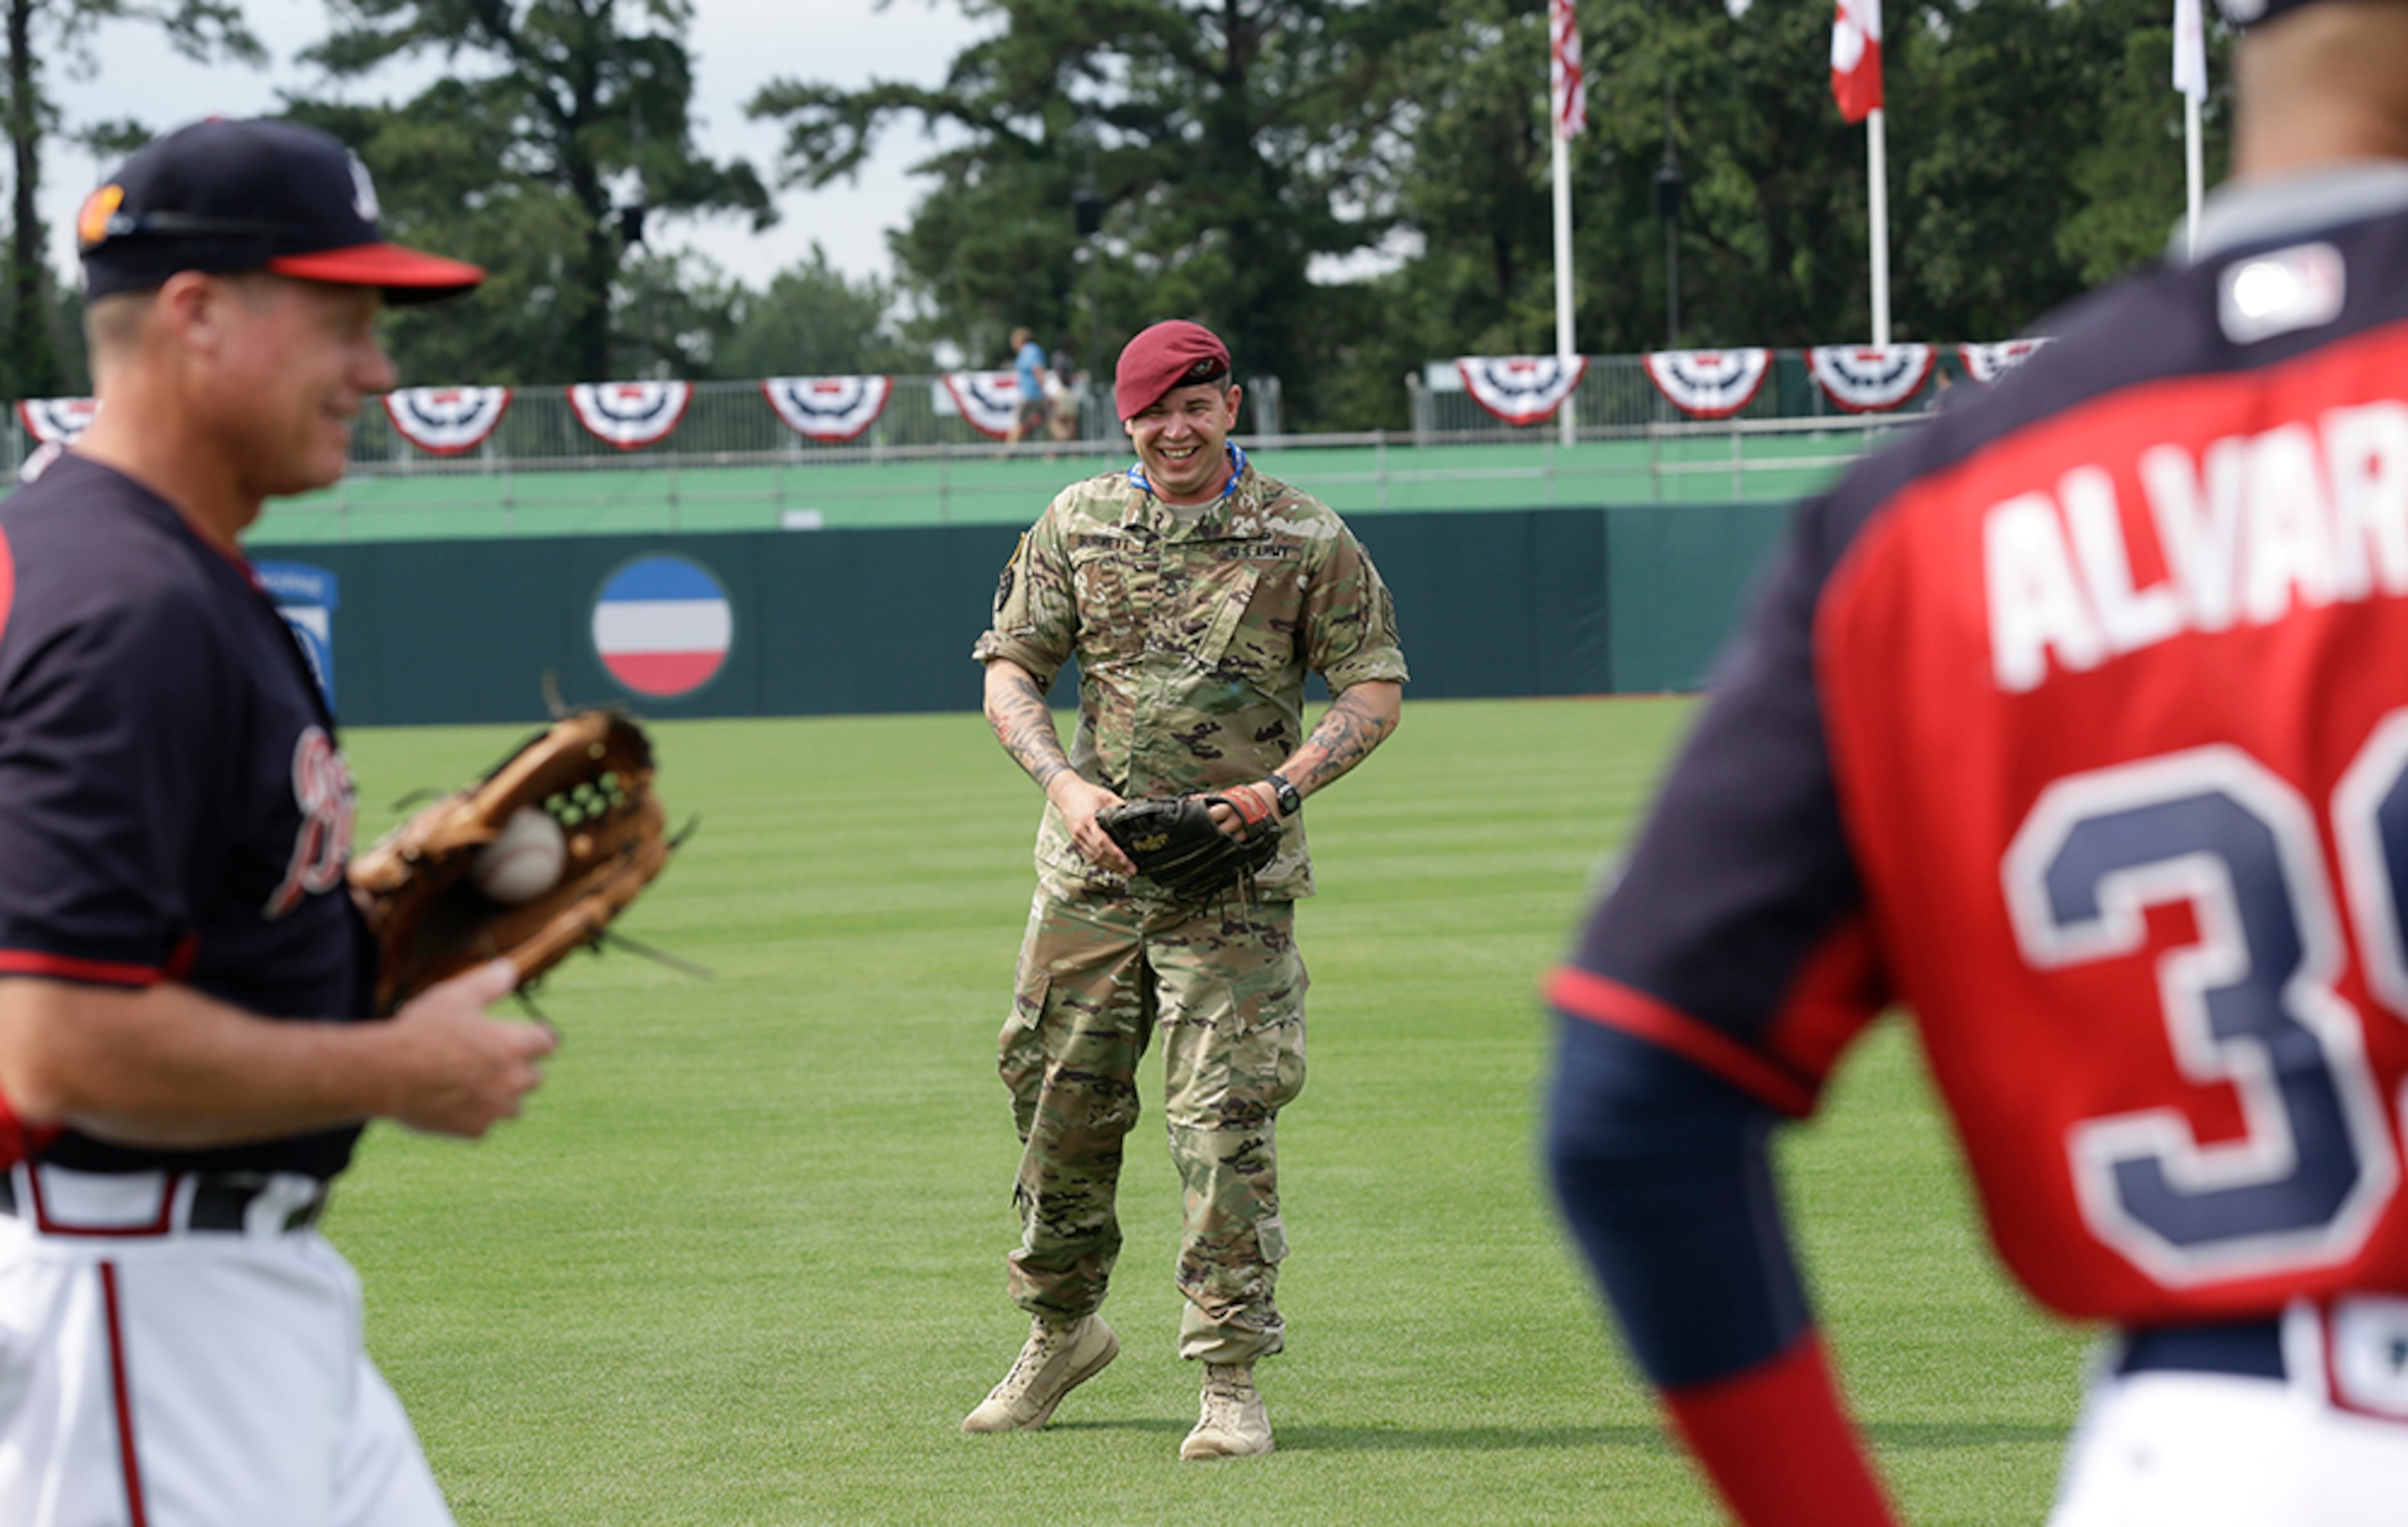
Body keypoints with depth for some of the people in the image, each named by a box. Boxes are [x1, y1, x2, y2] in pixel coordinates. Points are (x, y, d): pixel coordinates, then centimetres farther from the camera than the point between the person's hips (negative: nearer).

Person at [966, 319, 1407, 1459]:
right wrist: (1063, 783, -10)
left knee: (1225, 1118, -9)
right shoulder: (1075, 525, 7)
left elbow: (1374, 686, 1)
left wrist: (1281, 787, -15)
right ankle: (1060, 1330, 31)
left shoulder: (1303, 538, 0)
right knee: (1057, 1098, 10)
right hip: (1093, 860, 3)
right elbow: (1009, 670, 8)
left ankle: (1231, 1379, -5)